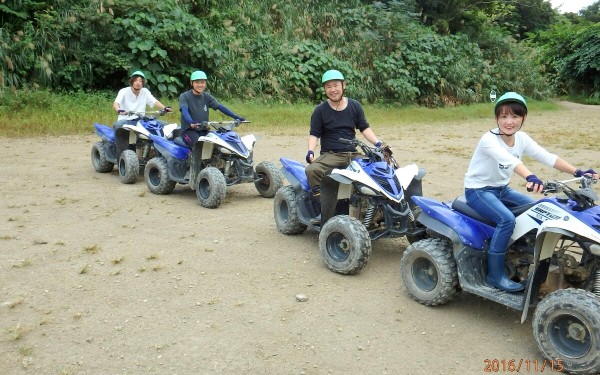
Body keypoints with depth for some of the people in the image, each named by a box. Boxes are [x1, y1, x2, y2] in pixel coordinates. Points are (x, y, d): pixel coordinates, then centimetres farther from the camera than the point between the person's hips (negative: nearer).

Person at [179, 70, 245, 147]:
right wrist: (191, 123, -44)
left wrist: (236, 117, -17)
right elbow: (184, 111, -22)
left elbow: (220, 107, -2)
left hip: (204, 131, 5)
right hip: (189, 131, -5)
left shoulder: (206, 97, 10)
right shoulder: (184, 96, -3)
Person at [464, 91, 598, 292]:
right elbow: (508, 159, -43)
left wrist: (577, 172, -20)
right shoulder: (489, 139, -23)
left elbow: (547, 157, -8)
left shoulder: (521, 138, -1)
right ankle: (495, 274, -19)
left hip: (501, 189, 8)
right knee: (507, 219, -29)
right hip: (478, 190, -8)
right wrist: (530, 177, -60)